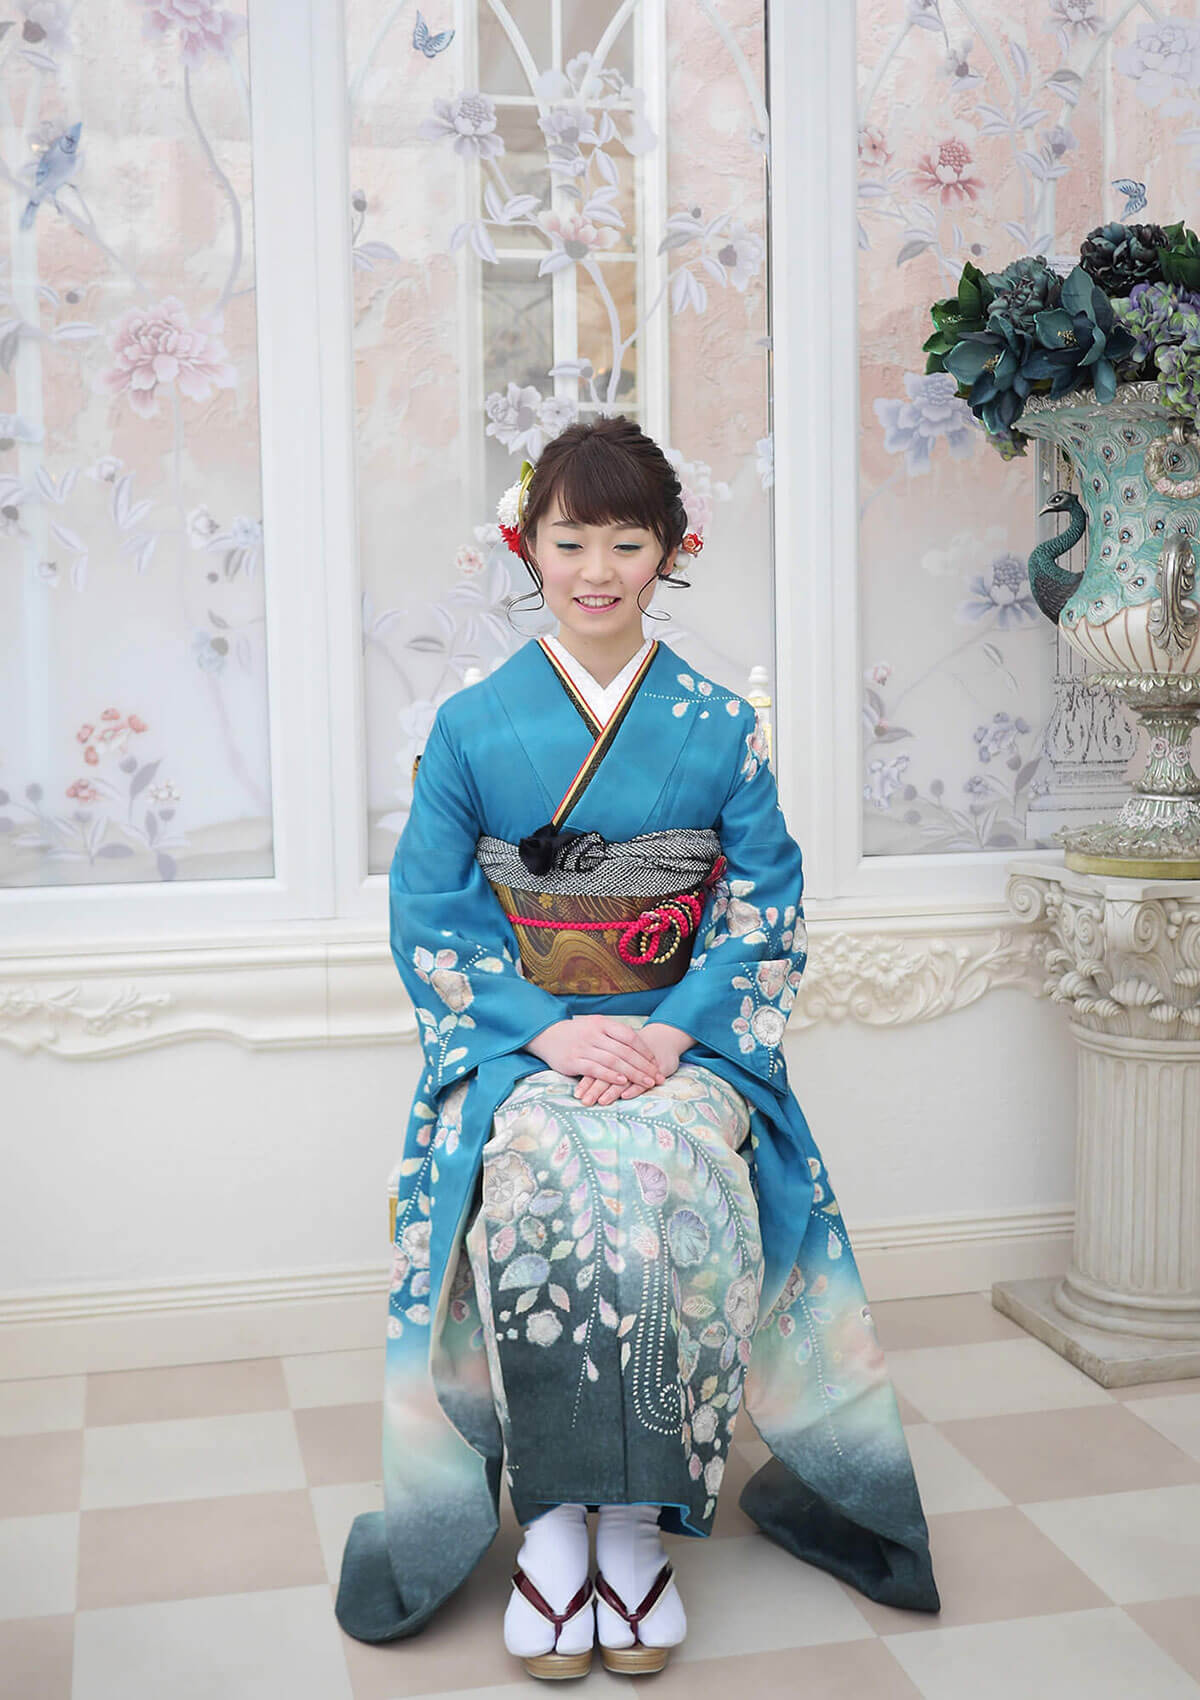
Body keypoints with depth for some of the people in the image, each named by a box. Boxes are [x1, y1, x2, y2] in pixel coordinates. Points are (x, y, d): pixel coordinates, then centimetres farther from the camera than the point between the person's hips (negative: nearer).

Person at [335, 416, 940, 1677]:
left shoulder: (723, 728, 6)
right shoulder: (471, 727, 4)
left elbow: (764, 908, 4)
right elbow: (429, 914, 1)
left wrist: (677, 1031, -13)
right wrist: (546, 1029, -13)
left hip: (686, 1038, 0)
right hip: (515, 1040, 0)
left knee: (675, 1181, -32)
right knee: (539, 1183, -32)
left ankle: (642, 1514, -18)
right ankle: (550, 1514, -18)